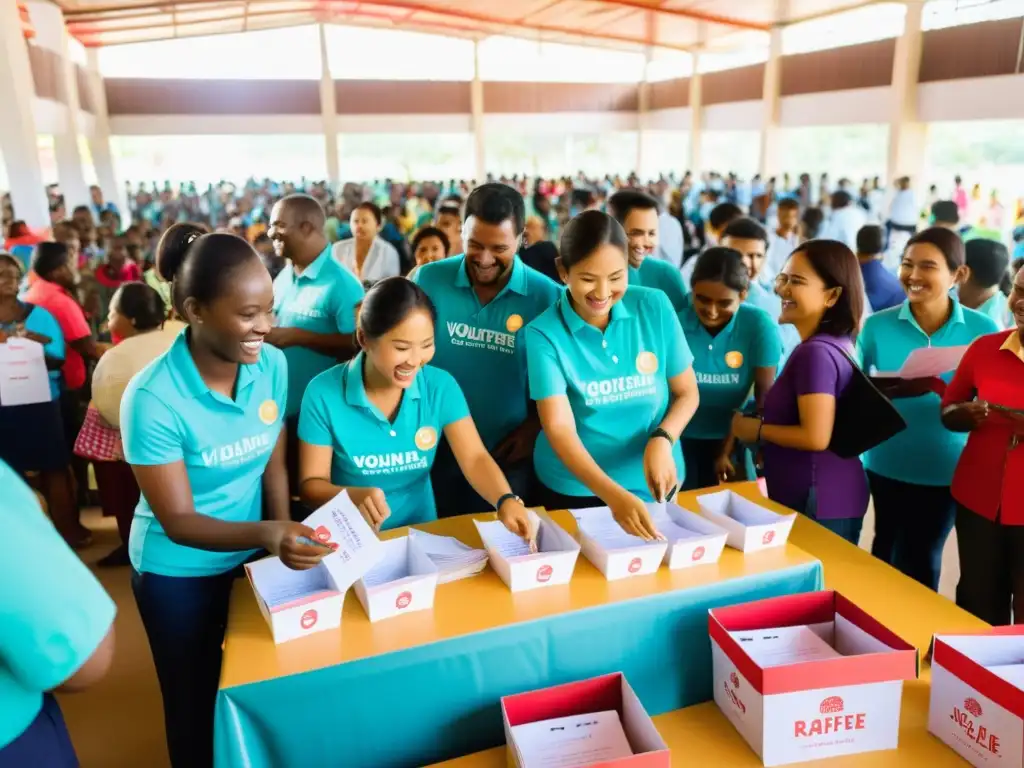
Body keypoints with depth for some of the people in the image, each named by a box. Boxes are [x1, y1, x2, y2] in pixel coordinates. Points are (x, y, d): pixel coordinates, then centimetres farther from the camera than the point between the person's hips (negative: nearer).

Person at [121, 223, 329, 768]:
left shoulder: (272, 364, -14)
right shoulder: (153, 398, -28)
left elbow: (274, 464, -3)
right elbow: (178, 522, -24)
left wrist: (283, 540, -12)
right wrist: (266, 534, -39)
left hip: (252, 556, 4)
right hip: (178, 572, -4)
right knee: (196, 702, 18)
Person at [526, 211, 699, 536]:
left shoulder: (655, 307, -8)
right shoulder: (544, 333, -15)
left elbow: (687, 393, 0)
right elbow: (559, 429, -22)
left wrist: (661, 440, -19)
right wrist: (614, 495, -35)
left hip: (653, 483, 2)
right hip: (576, 489, -2)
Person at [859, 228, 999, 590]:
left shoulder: (983, 330, -7)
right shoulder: (877, 326, -6)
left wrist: (938, 387, -23)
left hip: (946, 469, -1)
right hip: (887, 464, 1)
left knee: (922, 558, 13)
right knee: (888, 549, 18)